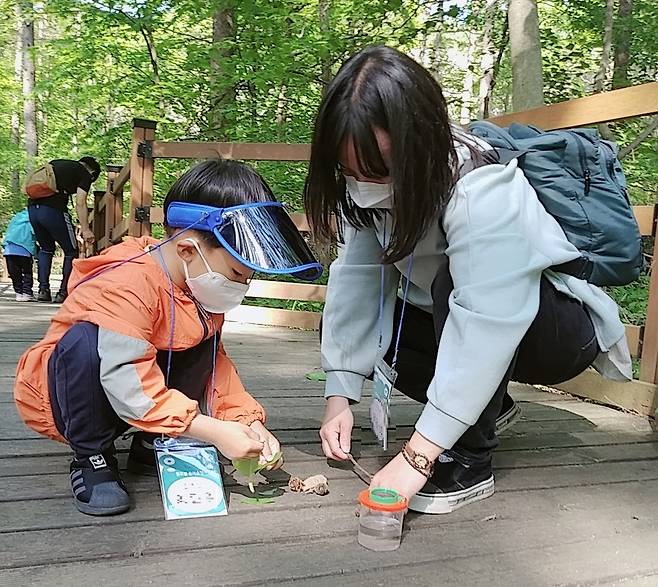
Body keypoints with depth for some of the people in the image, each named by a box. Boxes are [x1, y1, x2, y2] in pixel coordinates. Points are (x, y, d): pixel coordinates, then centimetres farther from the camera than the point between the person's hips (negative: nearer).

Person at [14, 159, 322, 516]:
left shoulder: (201, 283, -5)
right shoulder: (127, 285, -31)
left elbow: (216, 365, 1)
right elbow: (129, 389, -36)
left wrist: (248, 420, -14)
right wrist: (215, 432, -34)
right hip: (57, 396, -6)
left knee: (204, 338, -10)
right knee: (86, 342, -37)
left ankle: (150, 446, 0)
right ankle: (91, 458, -14)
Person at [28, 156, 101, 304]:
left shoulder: (55, 163, 28)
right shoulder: (85, 174, 8)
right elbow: (80, 203, -3)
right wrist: (86, 230, -5)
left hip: (32, 207, 7)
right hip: (53, 210, -7)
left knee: (46, 248, 24)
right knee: (71, 252, 9)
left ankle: (43, 290, 16)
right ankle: (63, 293, 6)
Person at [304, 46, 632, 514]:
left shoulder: (484, 194, -34)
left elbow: (484, 330, -40)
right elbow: (357, 280, -14)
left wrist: (417, 456, -39)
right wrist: (340, 395, -20)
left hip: (561, 325, -7)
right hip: (461, 319, 7)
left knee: (455, 283, -36)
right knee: (345, 327, -7)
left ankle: (469, 463, -18)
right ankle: (484, 403, 9)